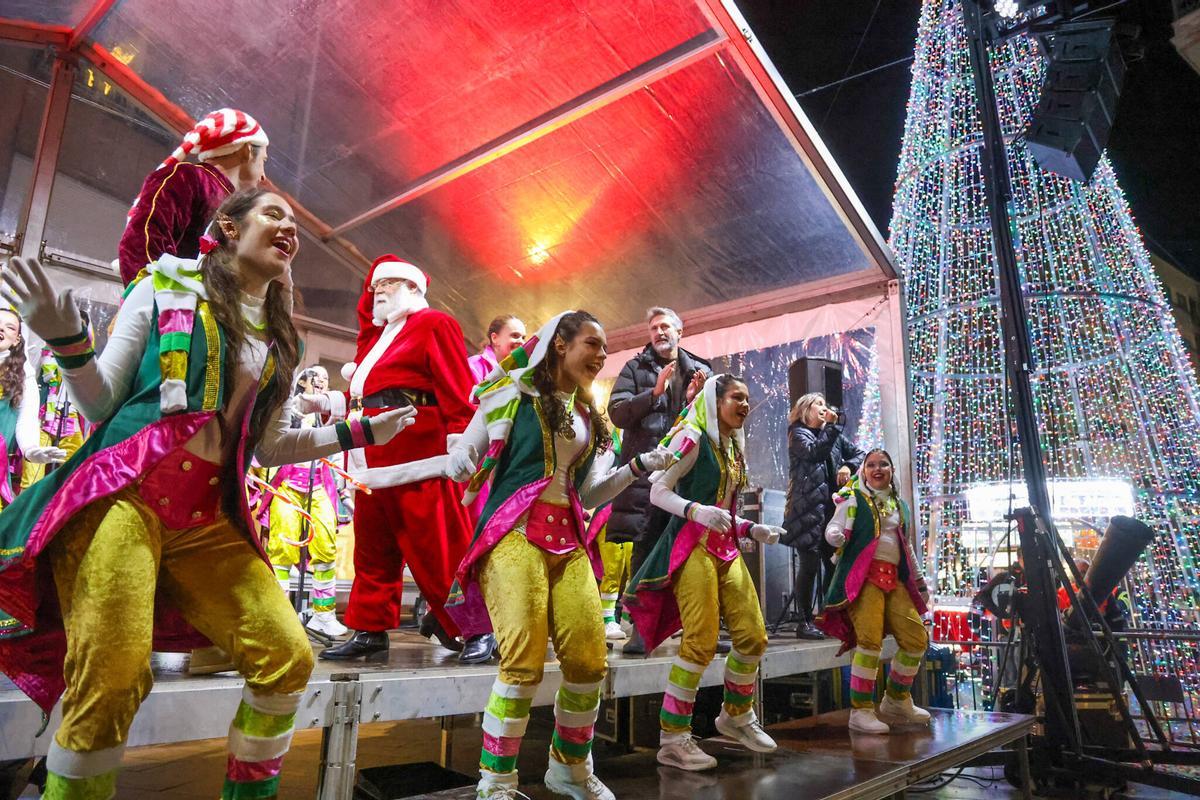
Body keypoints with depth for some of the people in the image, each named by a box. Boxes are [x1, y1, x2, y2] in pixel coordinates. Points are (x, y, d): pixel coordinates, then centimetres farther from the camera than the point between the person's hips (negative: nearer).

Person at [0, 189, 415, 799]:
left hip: (208, 520, 4)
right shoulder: (166, 290, 6)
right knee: (115, 678, -20)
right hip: (125, 495, -4)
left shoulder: (281, 342, 17)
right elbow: (101, 405, 6)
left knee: (288, 659, -8)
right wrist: (67, 343, -12)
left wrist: (360, 432, 18)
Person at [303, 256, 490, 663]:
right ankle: (370, 629, 25)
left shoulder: (434, 324, 0)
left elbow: (456, 392, -10)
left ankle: (478, 629, 6)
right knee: (372, 551, 13)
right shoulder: (376, 337, 25)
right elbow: (362, 397, 22)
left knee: (439, 548, -5)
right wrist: (323, 402, 14)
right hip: (374, 463, 9)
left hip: (417, 463, -8)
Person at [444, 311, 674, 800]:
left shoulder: (588, 415, 18)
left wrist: (639, 467, 13)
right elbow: (460, 464, 0)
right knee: (524, 661, -13)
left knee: (589, 661, 0)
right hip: (516, 535, -5)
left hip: (570, 542, 6)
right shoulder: (513, 394, 1)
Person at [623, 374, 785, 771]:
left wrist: (752, 529, 10)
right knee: (701, 642, -12)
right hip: (693, 545, -8)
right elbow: (658, 491, -12)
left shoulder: (735, 449, 17)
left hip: (726, 548, 8)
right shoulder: (692, 438, -6)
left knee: (753, 636, 6)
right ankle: (672, 738, 0)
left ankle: (736, 715, 30)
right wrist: (696, 510, -26)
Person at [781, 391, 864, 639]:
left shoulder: (833, 434, 21)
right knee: (810, 565, -8)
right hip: (808, 509, -6)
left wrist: (848, 466, 0)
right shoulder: (797, 433, 4)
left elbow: (858, 453, 20)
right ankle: (805, 622, -2)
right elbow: (814, 453, -14)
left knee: (834, 563, 6)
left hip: (833, 507, 6)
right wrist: (832, 425, -10)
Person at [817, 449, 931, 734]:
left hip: (894, 579, 7)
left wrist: (920, 581, 28)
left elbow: (907, 547, 29)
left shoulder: (900, 505, 20)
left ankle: (896, 701, 21)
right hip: (863, 575, -6)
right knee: (870, 639, -18)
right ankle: (860, 710, -8)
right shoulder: (853, 498, 3)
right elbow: (833, 529, -8)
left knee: (916, 638, 2)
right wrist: (836, 536, -32)